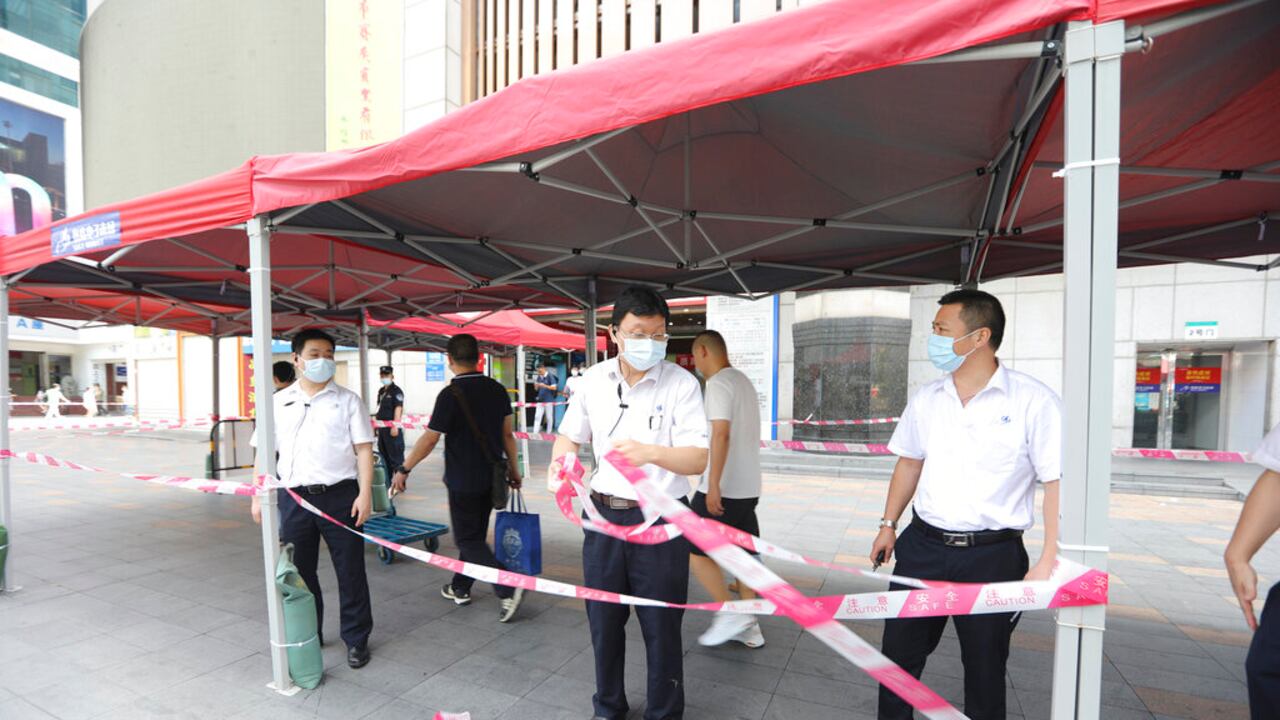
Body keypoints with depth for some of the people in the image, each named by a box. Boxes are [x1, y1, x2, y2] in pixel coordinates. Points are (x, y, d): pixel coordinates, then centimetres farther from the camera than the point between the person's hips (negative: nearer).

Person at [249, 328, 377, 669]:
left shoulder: (348, 400, 1)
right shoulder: (279, 402, 8)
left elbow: (363, 449, -2)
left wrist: (365, 493, -10)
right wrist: (259, 495, 7)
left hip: (340, 496, -2)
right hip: (294, 498, 3)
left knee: (350, 571, 5)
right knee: (299, 572, 15)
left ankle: (356, 640, 21)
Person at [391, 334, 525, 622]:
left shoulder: (451, 394, -17)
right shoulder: (497, 389, 1)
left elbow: (430, 439, -16)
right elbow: (507, 434, 5)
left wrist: (404, 469, -5)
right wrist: (513, 468, 15)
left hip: (463, 480, -6)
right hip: (492, 477, 6)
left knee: (468, 539, 3)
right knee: (476, 534, 19)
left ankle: (508, 587, -10)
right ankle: (460, 587, 33)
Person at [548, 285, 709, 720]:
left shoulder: (681, 384, -12)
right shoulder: (593, 380, 0)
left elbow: (698, 459, -18)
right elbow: (570, 435, 12)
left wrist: (650, 452, -36)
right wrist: (559, 464, -9)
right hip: (603, 515, 4)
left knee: (661, 628, 11)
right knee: (603, 621, 19)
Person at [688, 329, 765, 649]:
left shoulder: (719, 383, -14)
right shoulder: (744, 381, 15)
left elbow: (721, 434, -24)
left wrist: (713, 484, -24)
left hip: (724, 488, -9)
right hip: (749, 487, 9)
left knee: (693, 550, 2)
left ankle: (730, 613, 5)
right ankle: (749, 627, 22)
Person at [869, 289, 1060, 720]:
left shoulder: (1033, 401, -11)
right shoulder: (926, 399, 4)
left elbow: (1058, 482, -12)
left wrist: (1049, 563, -16)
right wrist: (888, 525, 13)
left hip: (992, 557, -4)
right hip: (923, 546, 4)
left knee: (984, 668, 13)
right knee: (899, 652, 14)